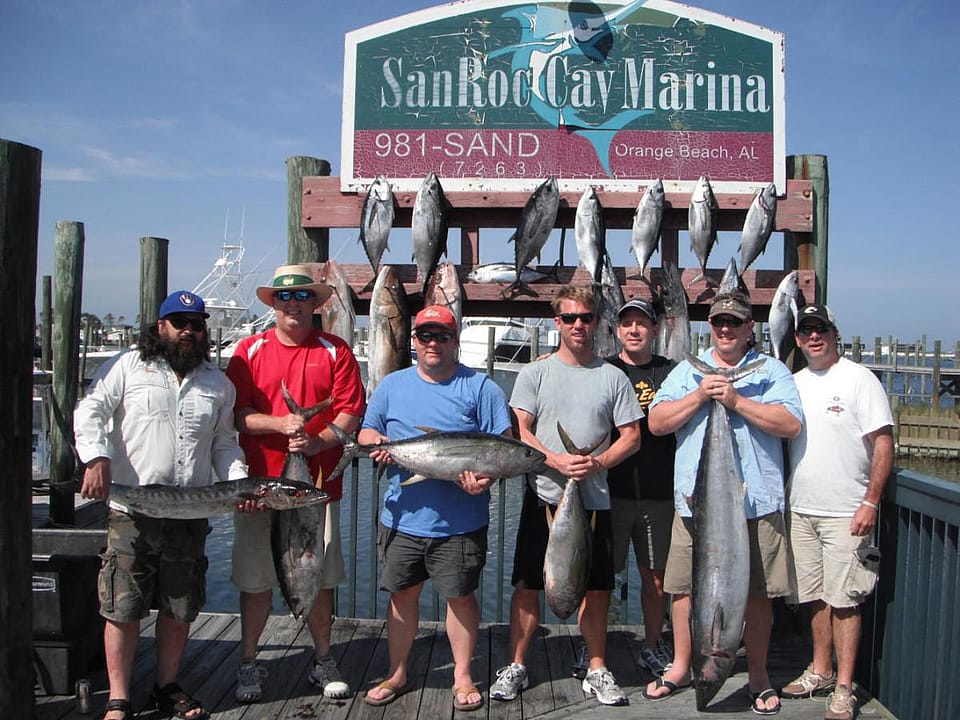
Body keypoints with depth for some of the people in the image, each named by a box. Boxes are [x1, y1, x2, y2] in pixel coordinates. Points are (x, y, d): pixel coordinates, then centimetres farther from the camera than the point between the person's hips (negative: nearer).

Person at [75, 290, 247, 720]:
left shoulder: (219, 384, 14)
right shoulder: (127, 367, 5)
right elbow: (89, 412, -1)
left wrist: (239, 482, 0)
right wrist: (97, 458, -18)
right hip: (132, 509, -3)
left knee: (180, 608, 10)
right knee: (122, 608, -1)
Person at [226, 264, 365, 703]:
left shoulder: (335, 352, 5)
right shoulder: (250, 350, 6)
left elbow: (351, 411, -1)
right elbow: (234, 414, -1)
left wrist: (319, 441, -18)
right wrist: (280, 424, -17)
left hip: (318, 484, 0)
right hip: (259, 482, 0)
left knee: (319, 579, 8)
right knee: (255, 579, 7)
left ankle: (322, 662, 25)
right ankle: (248, 663, 24)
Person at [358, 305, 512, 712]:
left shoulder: (479, 387, -1)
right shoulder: (392, 385, 9)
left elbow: (504, 444, -4)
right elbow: (366, 431, 16)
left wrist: (486, 478, -22)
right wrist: (374, 442, -8)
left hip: (460, 522, -3)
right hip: (402, 516, 3)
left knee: (461, 595, 8)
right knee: (402, 593, 13)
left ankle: (463, 676, 25)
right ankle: (396, 674, 30)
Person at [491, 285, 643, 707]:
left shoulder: (613, 377, 7)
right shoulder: (534, 373, 4)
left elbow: (632, 437, 5)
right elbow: (519, 431, -3)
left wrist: (599, 462, -13)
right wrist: (557, 462, -17)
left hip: (594, 498, 1)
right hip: (543, 495, -1)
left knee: (596, 589, 7)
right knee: (527, 586, 4)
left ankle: (597, 670, 22)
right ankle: (515, 668, 18)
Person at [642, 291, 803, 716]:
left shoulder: (771, 371, 6)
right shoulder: (687, 371, 13)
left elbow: (791, 424, -8)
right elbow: (656, 422, 3)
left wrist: (736, 400, -15)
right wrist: (699, 397, -10)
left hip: (756, 501, -2)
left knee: (758, 592, 5)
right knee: (686, 586, 6)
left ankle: (758, 675, 21)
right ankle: (681, 667, 22)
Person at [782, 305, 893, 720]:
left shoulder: (859, 379, -6)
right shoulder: (793, 383, 12)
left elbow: (883, 443, -9)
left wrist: (870, 502, -15)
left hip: (845, 513, -5)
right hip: (800, 510, 6)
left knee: (843, 599, -3)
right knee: (816, 596, 13)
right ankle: (821, 672, 26)